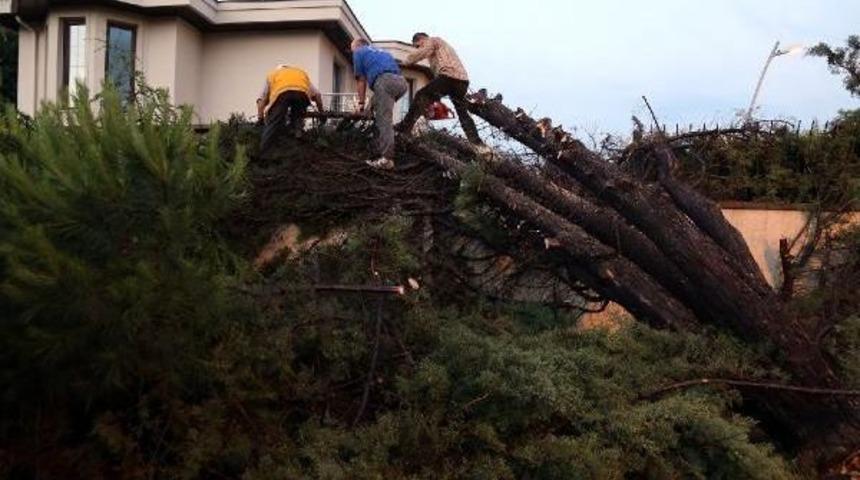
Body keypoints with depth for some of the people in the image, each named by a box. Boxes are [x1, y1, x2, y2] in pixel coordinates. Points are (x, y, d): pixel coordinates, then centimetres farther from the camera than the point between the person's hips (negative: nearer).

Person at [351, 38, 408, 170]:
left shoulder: (358, 53, 21)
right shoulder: (380, 51, 40)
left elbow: (361, 80, 18)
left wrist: (361, 103, 26)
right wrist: (373, 104, 40)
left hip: (385, 80, -7)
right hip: (400, 81, 7)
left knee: (384, 121, -11)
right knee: (383, 119, 15)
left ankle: (386, 159, -18)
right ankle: (381, 153, 14)